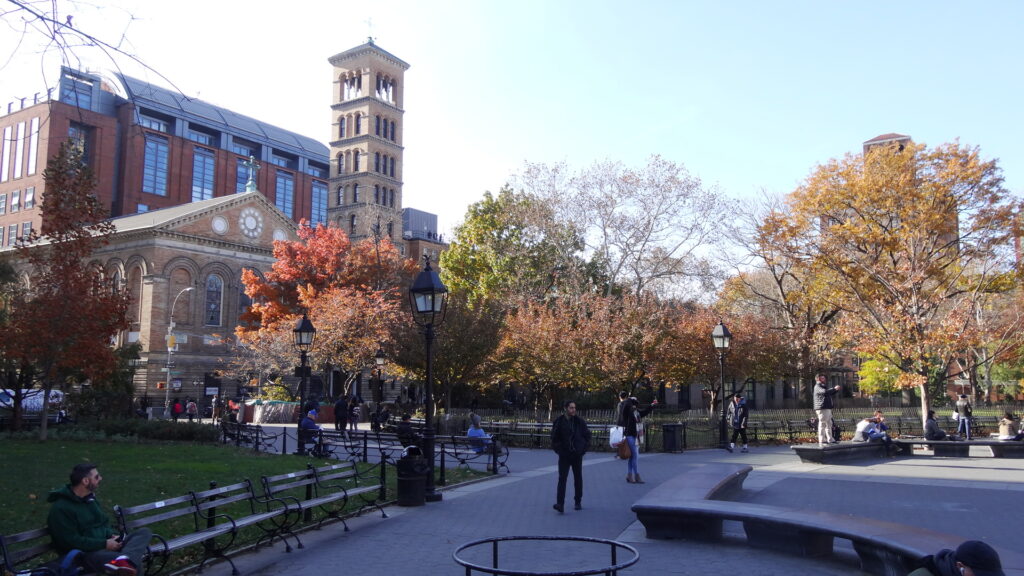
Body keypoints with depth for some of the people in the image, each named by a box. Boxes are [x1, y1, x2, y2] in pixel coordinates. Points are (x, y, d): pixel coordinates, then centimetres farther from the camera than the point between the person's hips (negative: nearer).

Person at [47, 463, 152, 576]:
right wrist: (104, 544, -20)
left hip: (105, 545, 9)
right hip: (86, 553, -9)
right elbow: (71, 541, -18)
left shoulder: (90, 497, 15)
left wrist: (111, 535, 0)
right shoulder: (61, 508, -13)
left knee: (144, 532, -16)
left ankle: (125, 560, -44)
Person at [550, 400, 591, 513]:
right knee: (562, 478, -10)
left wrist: (584, 449, -1)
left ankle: (578, 502, 26)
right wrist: (558, 449, -4)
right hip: (564, 455, -2)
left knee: (578, 478, 11)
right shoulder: (558, 422, -4)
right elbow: (554, 437, 4)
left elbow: (587, 435, 7)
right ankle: (560, 504, -15)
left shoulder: (580, 422, -1)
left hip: (577, 454, 2)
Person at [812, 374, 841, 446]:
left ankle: (830, 439, 19)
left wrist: (836, 389, 14)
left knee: (829, 424, 13)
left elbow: (831, 393, 31)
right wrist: (834, 388, -18)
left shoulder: (823, 386, 25)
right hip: (822, 408, -10)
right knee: (822, 424, -10)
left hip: (827, 408, 10)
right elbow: (825, 392, -25)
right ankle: (822, 441, -11)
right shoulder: (817, 387, -7)